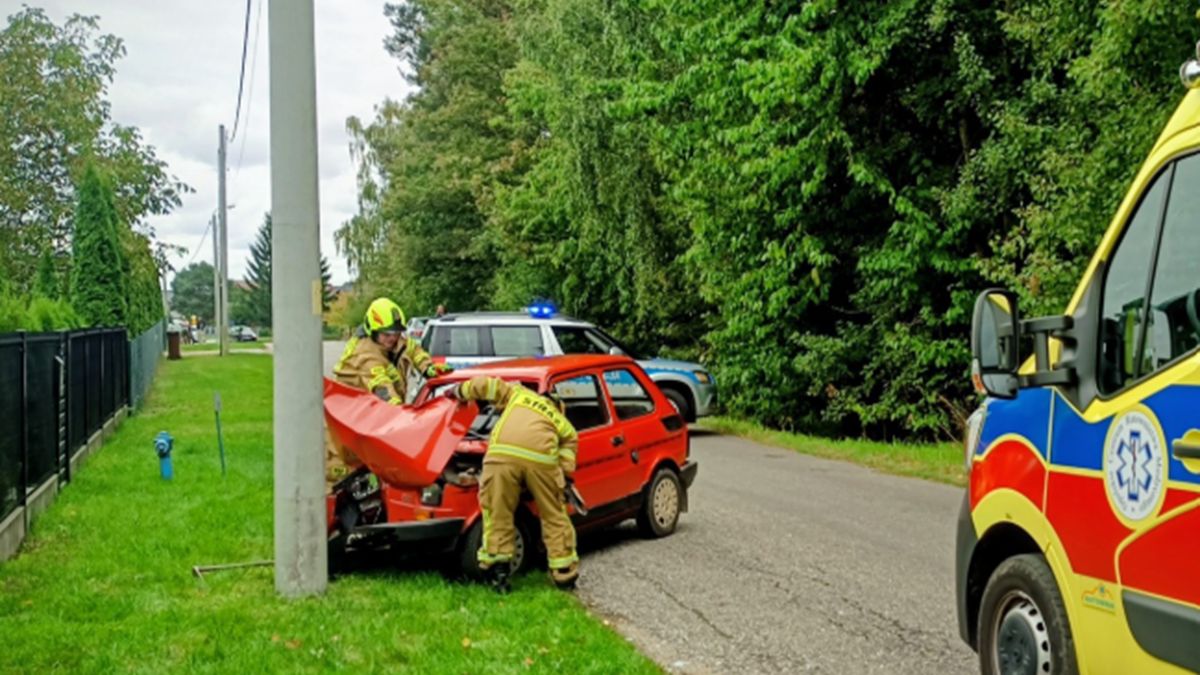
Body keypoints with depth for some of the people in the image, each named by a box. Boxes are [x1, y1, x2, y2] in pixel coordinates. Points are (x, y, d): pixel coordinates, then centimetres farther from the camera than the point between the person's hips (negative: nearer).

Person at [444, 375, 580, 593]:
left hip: (502, 453, 0)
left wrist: (459, 391, 45)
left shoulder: (517, 393, 33)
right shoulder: (565, 426, 31)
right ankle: (565, 576, 21)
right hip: (541, 458, 0)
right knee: (554, 516, 14)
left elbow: (485, 385, 30)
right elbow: (566, 467, 20)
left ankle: (498, 574, 12)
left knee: (498, 515, 11)